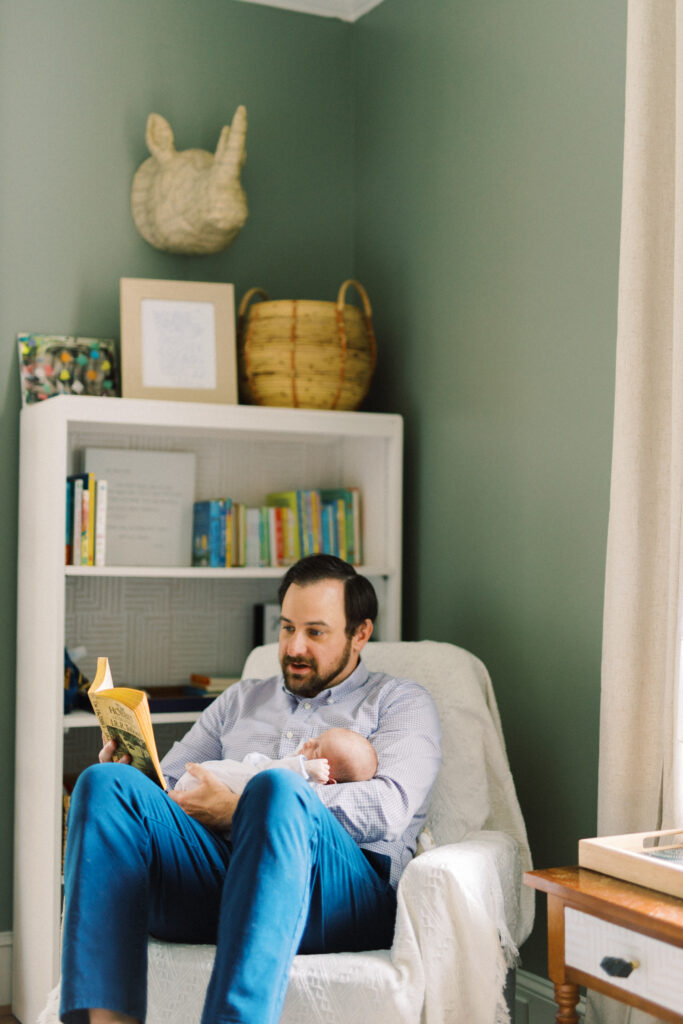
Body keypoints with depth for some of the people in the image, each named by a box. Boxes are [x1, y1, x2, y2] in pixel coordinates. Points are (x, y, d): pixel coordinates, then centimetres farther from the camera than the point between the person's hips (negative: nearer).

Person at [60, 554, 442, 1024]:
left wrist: (239, 810, -10)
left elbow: (389, 808, -2)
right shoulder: (241, 700, 33)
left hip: (347, 889, -4)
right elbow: (168, 785, 26)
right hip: (217, 877, 4)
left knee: (275, 787, -37)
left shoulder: (400, 701, 18)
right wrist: (131, 768, -1)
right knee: (106, 782, -21)